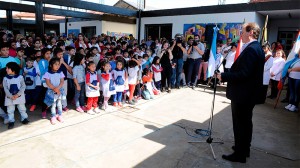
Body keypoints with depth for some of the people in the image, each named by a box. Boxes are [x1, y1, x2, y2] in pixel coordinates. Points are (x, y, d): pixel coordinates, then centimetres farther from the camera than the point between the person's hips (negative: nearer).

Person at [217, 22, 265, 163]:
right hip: (249, 94, 10)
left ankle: (239, 154, 17)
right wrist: (227, 75, 9)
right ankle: (244, 148, 38)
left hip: (242, 95, -10)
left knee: (240, 124, 2)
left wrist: (223, 76, -19)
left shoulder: (251, 49, -21)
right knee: (246, 122, 21)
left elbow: (243, 74, -28)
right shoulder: (257, 48, 11)